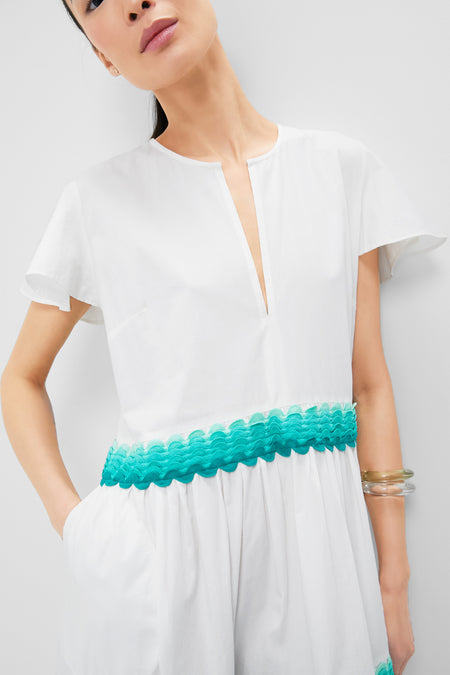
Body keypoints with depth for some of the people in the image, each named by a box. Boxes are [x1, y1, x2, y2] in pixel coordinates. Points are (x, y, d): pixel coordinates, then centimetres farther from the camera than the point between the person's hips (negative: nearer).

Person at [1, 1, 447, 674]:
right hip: (160, 543, -1)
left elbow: (370, 384, 3)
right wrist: (70, 519, -7)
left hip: (320, 531, 2)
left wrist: (394, 583, 3)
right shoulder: (100, 200, -2)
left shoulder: (344, 167, 2)